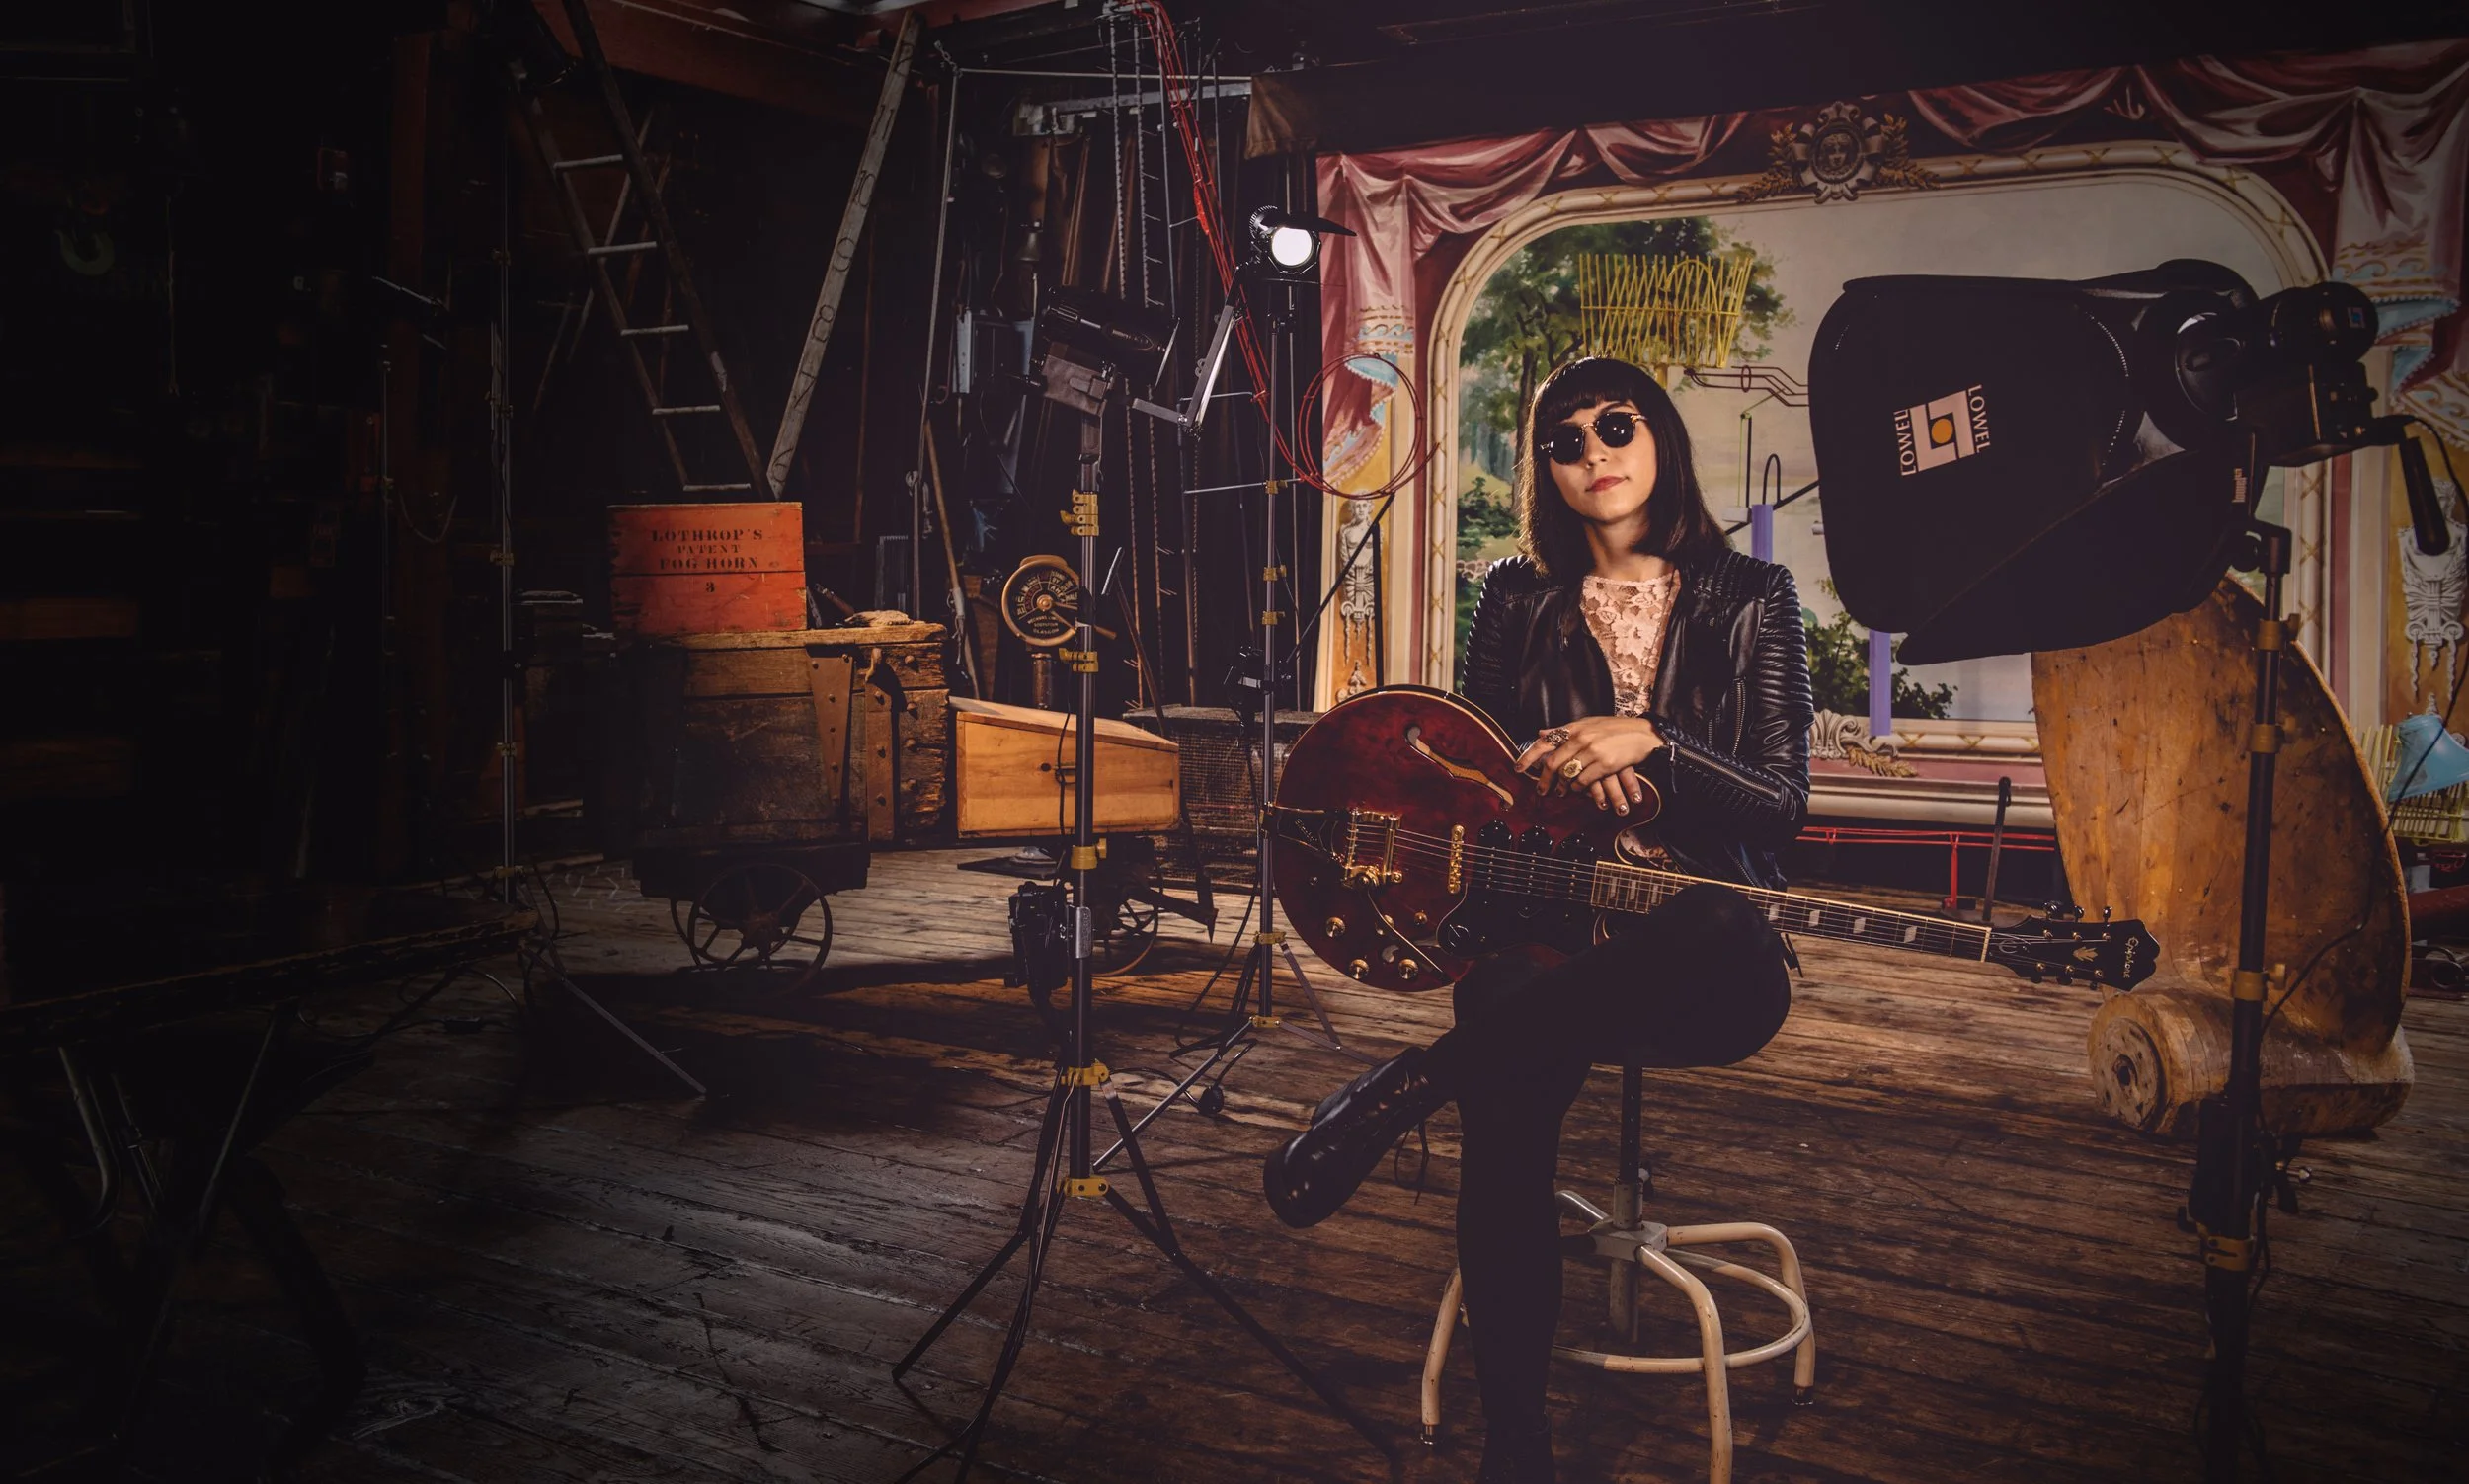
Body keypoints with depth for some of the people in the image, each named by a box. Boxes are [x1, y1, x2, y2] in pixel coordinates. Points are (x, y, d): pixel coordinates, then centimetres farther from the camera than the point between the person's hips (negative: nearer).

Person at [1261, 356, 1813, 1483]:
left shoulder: (1751, 598, 8)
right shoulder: (1519, 598, 13)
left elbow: (1784, 801, 1)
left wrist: (1647, 741, -16)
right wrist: (1563, 762, -7)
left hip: (1696, 917, 0)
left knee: (1745, 993, -40)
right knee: (1507, 1105, -33)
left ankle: (1410, 1084, -37)